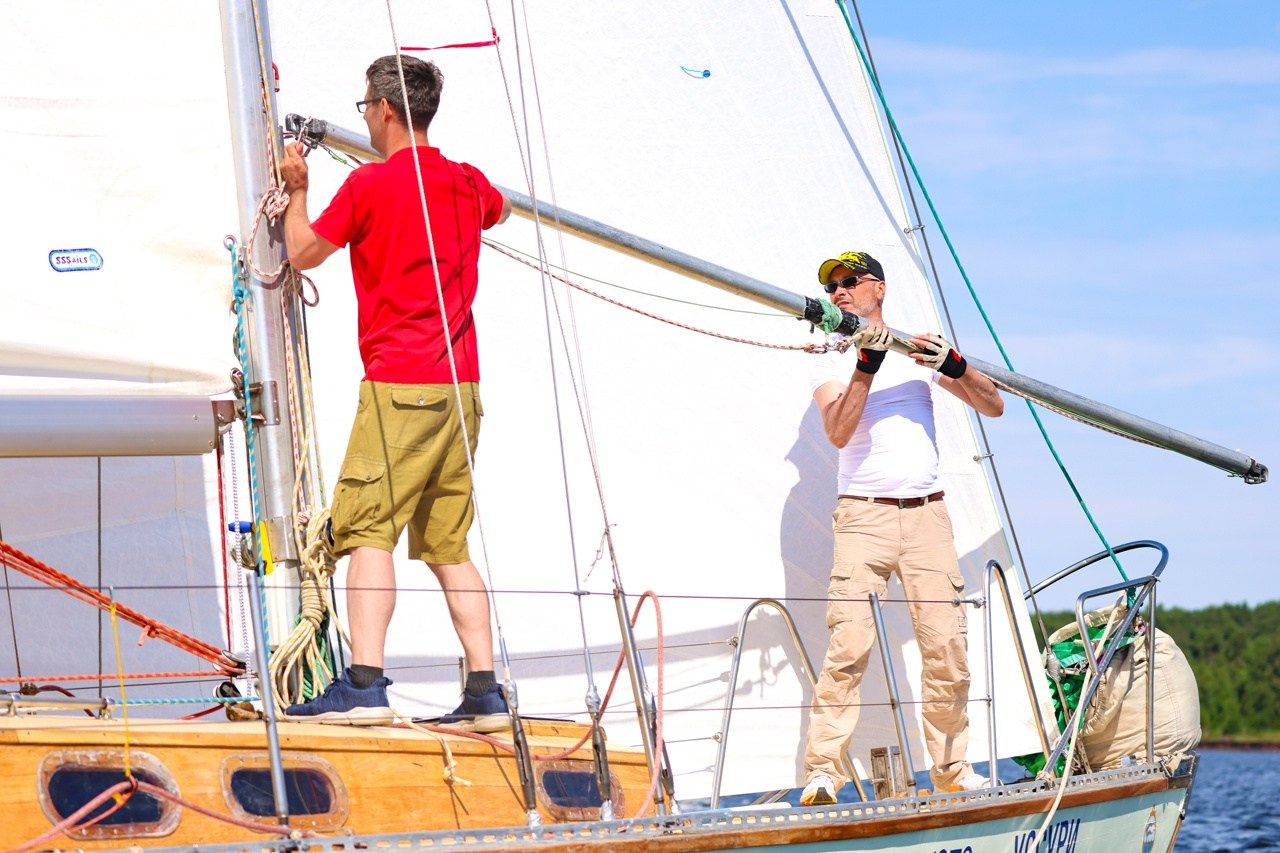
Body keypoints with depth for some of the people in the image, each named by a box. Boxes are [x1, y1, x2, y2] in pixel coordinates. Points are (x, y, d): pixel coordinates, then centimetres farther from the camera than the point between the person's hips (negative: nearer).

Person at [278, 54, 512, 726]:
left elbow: (301, 254, 5)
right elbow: (498, 210, 37)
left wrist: (296, 189, 20)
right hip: (461, 386, 7)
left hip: (399, 382, -7)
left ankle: (364, 684, -21)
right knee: (447, 546, 10)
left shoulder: (371, 184, -7)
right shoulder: (467, 184, 12)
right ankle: (485, 690, 6)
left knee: (367, 530, -10)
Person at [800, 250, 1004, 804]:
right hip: (863, 515, -2)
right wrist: (866, 367, -19)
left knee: (947, 648, -1)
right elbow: (837, 432, -9)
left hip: (927, 515, 2)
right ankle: (822, 774, -16)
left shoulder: (921, 350, 15)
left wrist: (952, 366, -6)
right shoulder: (831, 365, 10)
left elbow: (993, 406, 11)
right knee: (848, 646, -15)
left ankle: (951, 771, 10)